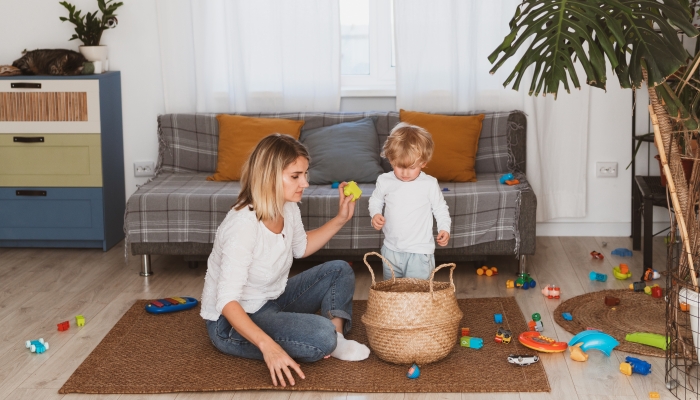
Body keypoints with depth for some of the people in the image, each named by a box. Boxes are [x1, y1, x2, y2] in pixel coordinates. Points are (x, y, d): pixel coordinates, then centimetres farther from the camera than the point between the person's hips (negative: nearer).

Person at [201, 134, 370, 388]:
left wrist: (341, 219, 5)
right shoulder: (243, 225, -32)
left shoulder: (289, 209, -6)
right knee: (321, 336, -29)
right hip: (232, 321, -9)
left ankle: (336, 340, -1)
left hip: (272, 302, 9)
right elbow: (227, 301, -34)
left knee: (339, 271, 8)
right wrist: (268, 346, -45)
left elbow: (301, 247, 17)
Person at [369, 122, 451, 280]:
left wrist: (444, 228, -11)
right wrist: (375, 215, -4)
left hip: (419, 252, -4)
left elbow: (440, 208, 3)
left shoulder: (429, 184, -9)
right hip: (391, 249, 4)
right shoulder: (385, 181, -3)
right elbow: (375, 200, 15)